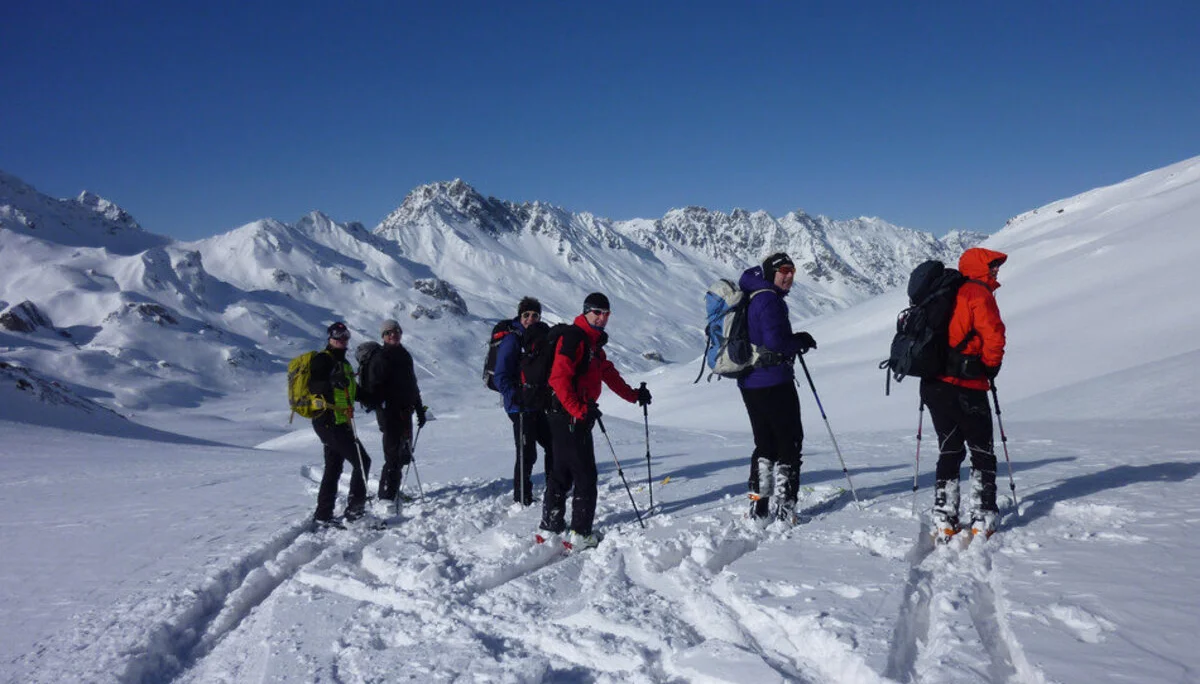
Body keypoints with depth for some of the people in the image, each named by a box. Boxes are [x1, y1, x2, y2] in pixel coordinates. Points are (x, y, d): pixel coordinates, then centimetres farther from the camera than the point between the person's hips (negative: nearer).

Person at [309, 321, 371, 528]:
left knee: (333, 468, 13)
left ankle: (323, 516, 19)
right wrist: (332, 382, -42)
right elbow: (314, 385, -25)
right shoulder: (323, 360, -10)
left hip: (339, 422, 10)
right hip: (329, 421, -10)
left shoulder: (343, 362, 19)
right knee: (362, 461, -10)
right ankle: (354, 509, -3)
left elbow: (351, 391, 27)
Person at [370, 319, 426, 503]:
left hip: (404, 412, 8)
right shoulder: (380, 358, -7)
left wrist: (420, 410, 23)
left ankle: (393, 491, 28)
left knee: (403, 453, 15)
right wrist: (381, 412, -23)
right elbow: (375, 388, -14)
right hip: (389, 412, -8)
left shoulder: (405, 355, 16)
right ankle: (386, 496, -6)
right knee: (394, 455, -11)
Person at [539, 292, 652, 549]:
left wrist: (634, 395, 23)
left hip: (578, 415, 10)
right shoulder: (573, 338, -14)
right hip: (569, 417, -10)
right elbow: (559, 378, -22)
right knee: (585, 474, -6)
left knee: (563, 472, 15)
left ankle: (551, 527, 24)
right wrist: (579, 411, -26)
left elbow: (609, 374, 26)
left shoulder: (594, 343, 18)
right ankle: (581, 533, -1)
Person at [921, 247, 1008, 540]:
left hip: (933, 384, 7)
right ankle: (982, 519, 3)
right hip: (965, 387, -7)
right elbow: (993, 334, -18)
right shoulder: (979, 294, -6)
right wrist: (991, 366, -1)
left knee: (949, 450, 14)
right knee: (982, 452, 6)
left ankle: (944, 520, 11)